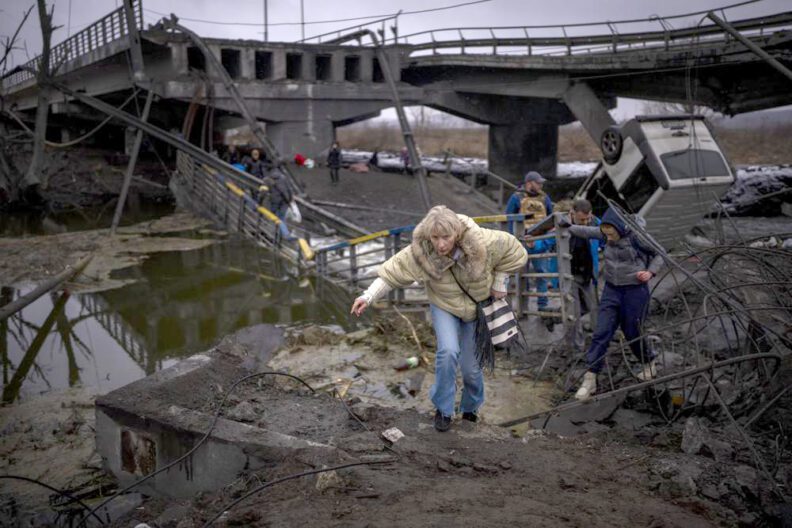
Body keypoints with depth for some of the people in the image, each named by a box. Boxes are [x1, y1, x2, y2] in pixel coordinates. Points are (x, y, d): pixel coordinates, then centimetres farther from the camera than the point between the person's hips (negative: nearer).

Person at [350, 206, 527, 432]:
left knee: (471, 365, 5)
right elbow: (393, 270, -26)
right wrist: (368, 296, -36)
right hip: (444, 306, 0)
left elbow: (514, 251, -16)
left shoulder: (481, 242, -31)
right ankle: (443, 409, -3)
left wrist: (499, 283, -10)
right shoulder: (420, 252, -30)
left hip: (477, 307, 0)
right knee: (448, 352, -25)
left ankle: (471, 407, 37)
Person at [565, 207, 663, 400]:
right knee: (601, 333, -4)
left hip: (635, 292, -4)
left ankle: (649, 363, 37)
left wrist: (650, 272, -18)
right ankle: (589, 379, -4)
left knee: (632, 333, 7)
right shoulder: (604, 234, -2)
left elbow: (658, 255, -3)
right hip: (611, 291, 4)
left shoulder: (636, 237, -14)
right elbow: (587, 231, 14)